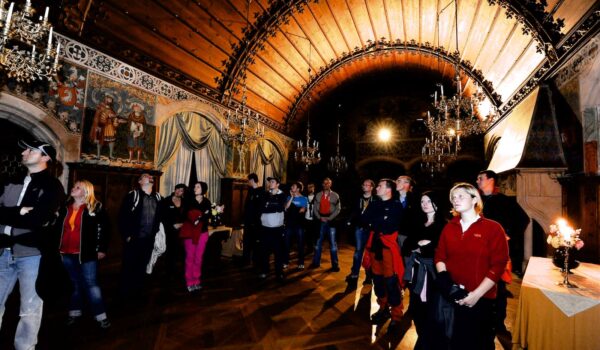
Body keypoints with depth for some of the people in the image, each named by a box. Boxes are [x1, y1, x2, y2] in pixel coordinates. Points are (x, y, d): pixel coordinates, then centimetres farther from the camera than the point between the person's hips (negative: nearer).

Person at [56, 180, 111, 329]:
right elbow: (57, 227, 15)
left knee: (90, 283, -2)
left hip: (86, 253, -5)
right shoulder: (65, 207, 9)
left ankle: (101, 316, 6)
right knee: (75, 283, 17)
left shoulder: (95, 207, -5)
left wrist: (102, 248, -11)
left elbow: (104, 228, -7)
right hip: (67, 253, 5)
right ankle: (75, 312, 32)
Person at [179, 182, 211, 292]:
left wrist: (198, 219, -23)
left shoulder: (207, 202, 6)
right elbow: (186, 215, -9)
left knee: (198, 257, 6)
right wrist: (201, 216, -20)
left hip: (202, 232, 1)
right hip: (190, 232, -1)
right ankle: (190, 282, 7)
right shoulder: (189, 201, 3)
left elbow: (208, 216, -7)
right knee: (190, 257, -2)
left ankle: (197, 281, 16)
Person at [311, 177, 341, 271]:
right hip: (320, 221, 3)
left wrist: (329, 218, -11)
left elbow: (338, 209, -3)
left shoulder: (335, 195, 1)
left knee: (332, 243, 0)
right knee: (318, 242, 10)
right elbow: (315, 208, 7)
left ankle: (335, 265, 8)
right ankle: (316, 262, 21)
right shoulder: (318, 195, 8)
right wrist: (319, 217, -7)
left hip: (331, 221, -2)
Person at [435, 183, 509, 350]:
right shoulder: (449, 228, 7)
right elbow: (439, 256, 9)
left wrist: (476, 294, -16)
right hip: (451, 297, 3)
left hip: (481, 299, -3)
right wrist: (443, 278, -11)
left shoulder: (493, 228, -6)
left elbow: (498, 265, -11)